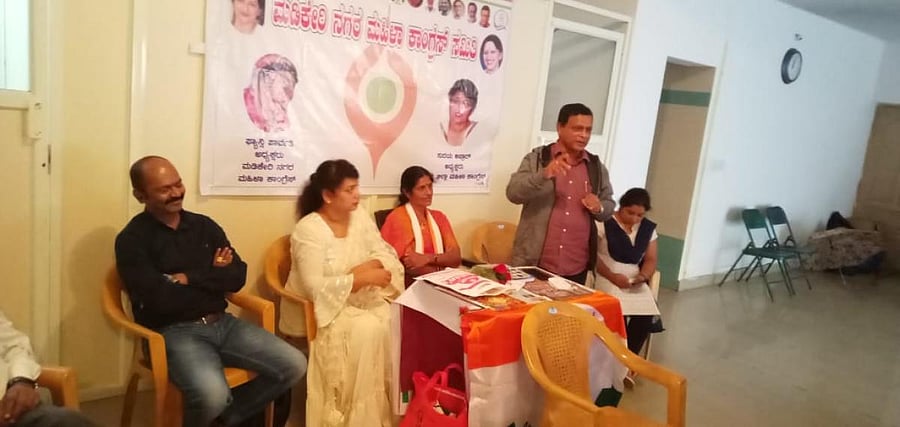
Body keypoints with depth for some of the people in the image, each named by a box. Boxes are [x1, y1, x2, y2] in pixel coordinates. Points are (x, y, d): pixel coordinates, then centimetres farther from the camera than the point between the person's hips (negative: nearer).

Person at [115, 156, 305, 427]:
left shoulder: (204, 225, 11)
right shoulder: (132, 240, -4)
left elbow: (237, 277, 3)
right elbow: (158, 300, -16)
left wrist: (190, 278, -10)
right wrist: (212, 278, -5)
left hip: (222, 323, 6)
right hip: (174, 332, -5)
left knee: (294, 365, -8)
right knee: (212, 394, -33)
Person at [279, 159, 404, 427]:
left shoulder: (360, 217, 4)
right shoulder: (309, 229, -15)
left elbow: (388, 257, 2)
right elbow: (315, 287, -23)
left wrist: (365, 268, -18)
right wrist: (361, 278, -24)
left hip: (361, 300, 6)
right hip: (321, 309, -6)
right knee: (368, 328, -30)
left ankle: (393, 403, -5)